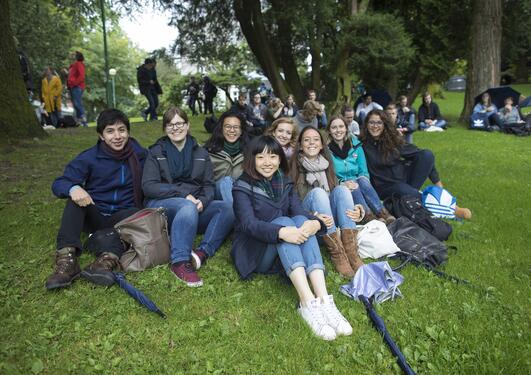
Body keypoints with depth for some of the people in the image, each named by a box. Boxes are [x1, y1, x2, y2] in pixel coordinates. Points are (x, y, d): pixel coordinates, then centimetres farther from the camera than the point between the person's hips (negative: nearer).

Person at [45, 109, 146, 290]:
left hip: (123, 216, 0)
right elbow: (59, 183, -9)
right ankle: (67, 259, -40)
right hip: (94, 216, 0)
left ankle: (107, 260, -51)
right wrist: (73, 188, -33)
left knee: (135, 214, -32)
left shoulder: (140, 155, -1)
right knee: (76, 197, -27)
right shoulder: (89, 158, -5)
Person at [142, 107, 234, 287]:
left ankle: (203, 252, -36)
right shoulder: (156, 152, 7)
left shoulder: (201, 153, 15)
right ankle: (179, 262, -42)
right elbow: (148, 186, -5)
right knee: (188, 207, -37)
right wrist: (183, 193, -18)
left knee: (228, 207, -24)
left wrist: (202, 201, -17)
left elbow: (209, 185, 8)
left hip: (195, 206, 4)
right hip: (162, 206, -3)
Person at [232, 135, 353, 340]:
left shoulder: (285, 184, 10)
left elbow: (300, 211, -7)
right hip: (253, 253, -4)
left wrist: (315, 223, -32)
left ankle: (324, 300, -41)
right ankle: (307, 302, -47)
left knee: (302, 221, -25)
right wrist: (282, 232, -40)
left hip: (286, 255, 4)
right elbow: (249, 224, -21)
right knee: (283, 220, -30)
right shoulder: (242, 187, -4)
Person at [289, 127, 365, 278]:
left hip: (328, 218, 4)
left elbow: (339, 195, 8)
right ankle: (337, 253, -34)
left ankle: (351, 250, -31)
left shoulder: (326, 164, 12)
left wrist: (357, 210, -13)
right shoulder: (295, 166, -3)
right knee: (317, 192, -30)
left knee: (341, 189, -21)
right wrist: (314, 216, -29)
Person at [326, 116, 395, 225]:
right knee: (353, 186, -32)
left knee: (362, 181, -29)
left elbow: (364, 172, 8)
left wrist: (363, 180, -14)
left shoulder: (355, 145, 8)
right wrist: (342, 183, -23)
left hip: (357, 185, 3)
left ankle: (383, 213, -39)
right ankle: (368, 216, -46)